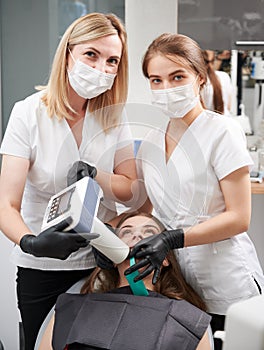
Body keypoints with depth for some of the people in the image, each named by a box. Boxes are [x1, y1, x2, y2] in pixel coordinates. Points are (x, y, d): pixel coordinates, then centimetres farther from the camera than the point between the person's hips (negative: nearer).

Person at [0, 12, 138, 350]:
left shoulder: (113, 114, -3)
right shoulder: (29, 113, -14)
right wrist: (31, 242, -40)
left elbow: (130, 189, 0)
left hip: (101, 262, 3)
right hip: (42, 269, -3)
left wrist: (95, 175, -20)